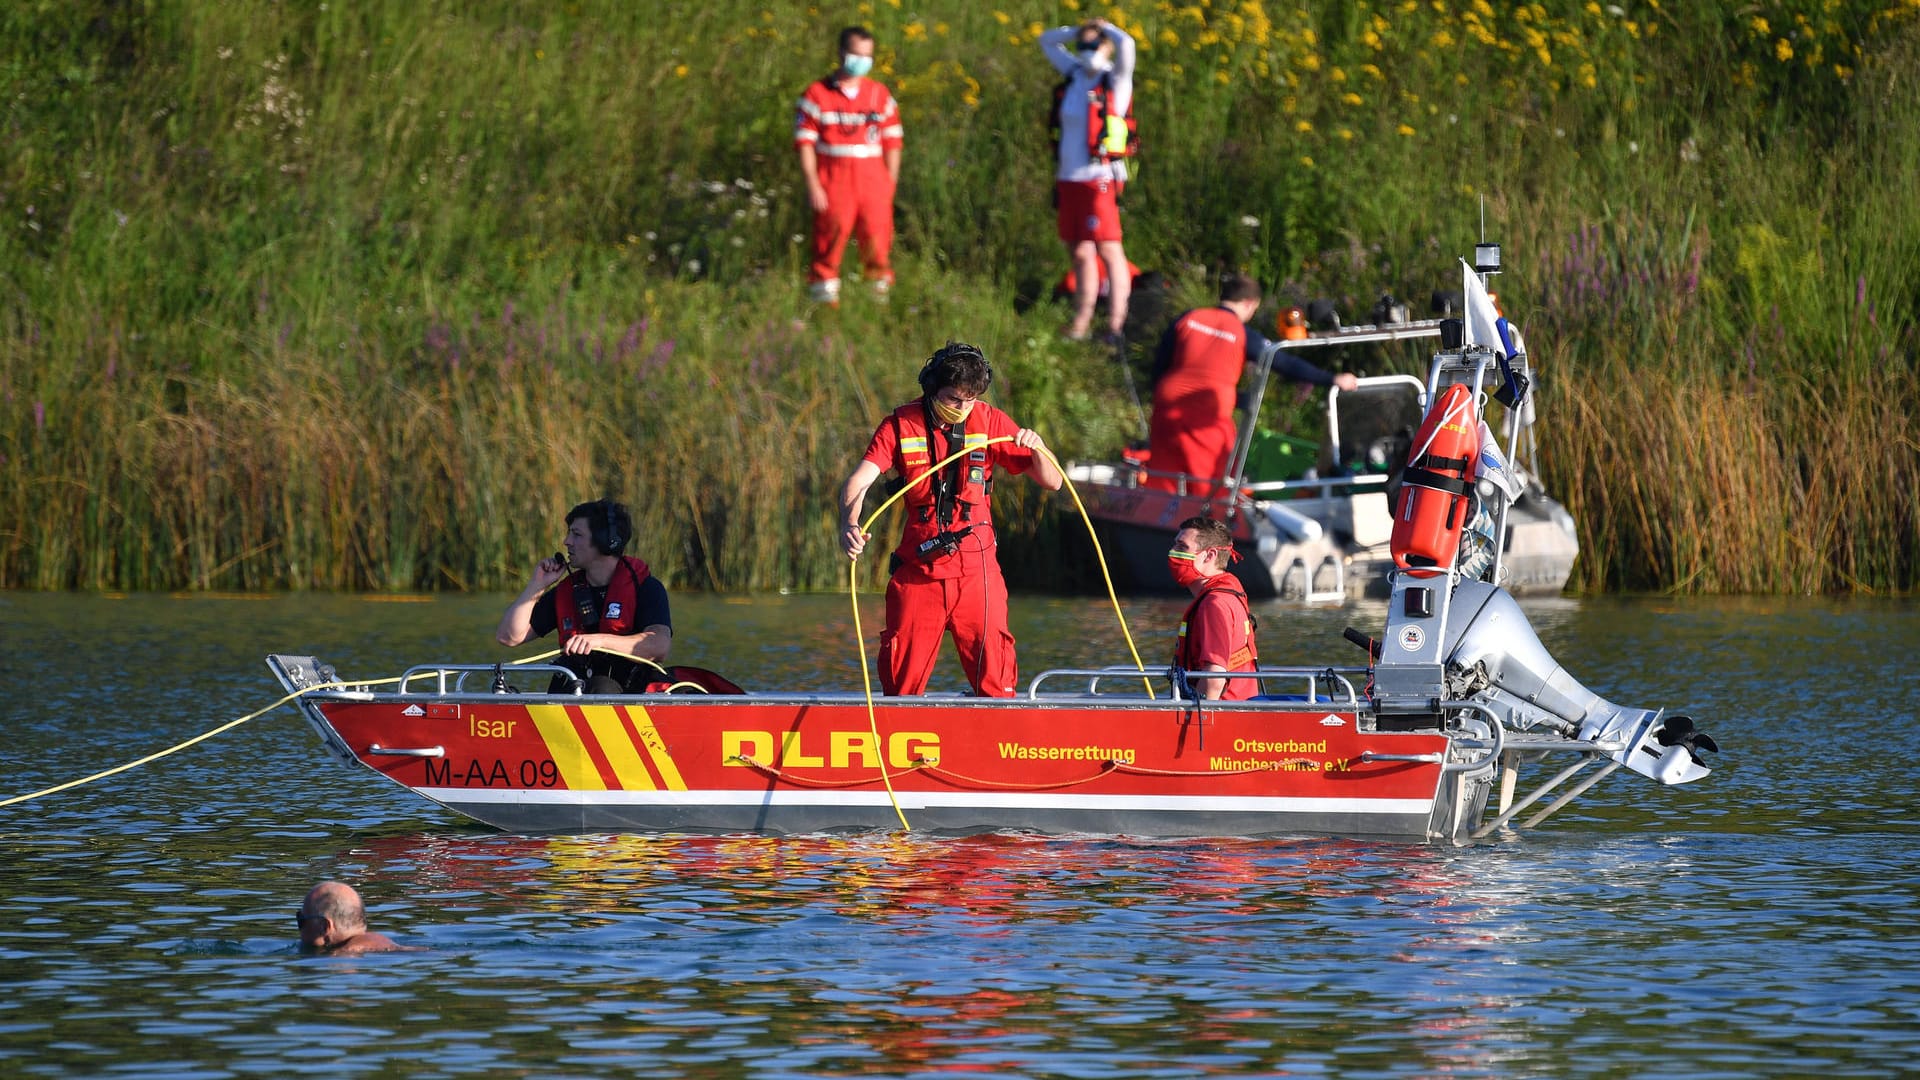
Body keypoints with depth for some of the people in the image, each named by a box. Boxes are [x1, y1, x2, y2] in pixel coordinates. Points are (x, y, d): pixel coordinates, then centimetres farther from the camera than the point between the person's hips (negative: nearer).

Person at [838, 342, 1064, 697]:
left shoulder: (989, 421, 2)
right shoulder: (901, 425, -2)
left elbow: (1052, 482, 4)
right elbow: (859, 481, -15)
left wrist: (1037, 449, -17)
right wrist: (849, 525, -35)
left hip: (976, 570, 1)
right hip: (917, 570, 0)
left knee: (995, 682, -2)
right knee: (901, 684, 3)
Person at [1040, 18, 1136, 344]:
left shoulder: (1115, 82, -2)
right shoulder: (1075, 75, 15)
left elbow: (1126, 43, -20)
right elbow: (1047, 41, 28)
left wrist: (1104, 29, 0)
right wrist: (1080, 30, 15)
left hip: (1099, 179, -7)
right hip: (1068, 179, 7)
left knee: (1108, 251, -8)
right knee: (1080, 253, 9)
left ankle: (1116, 324, -10)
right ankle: (1081, 323, 13)